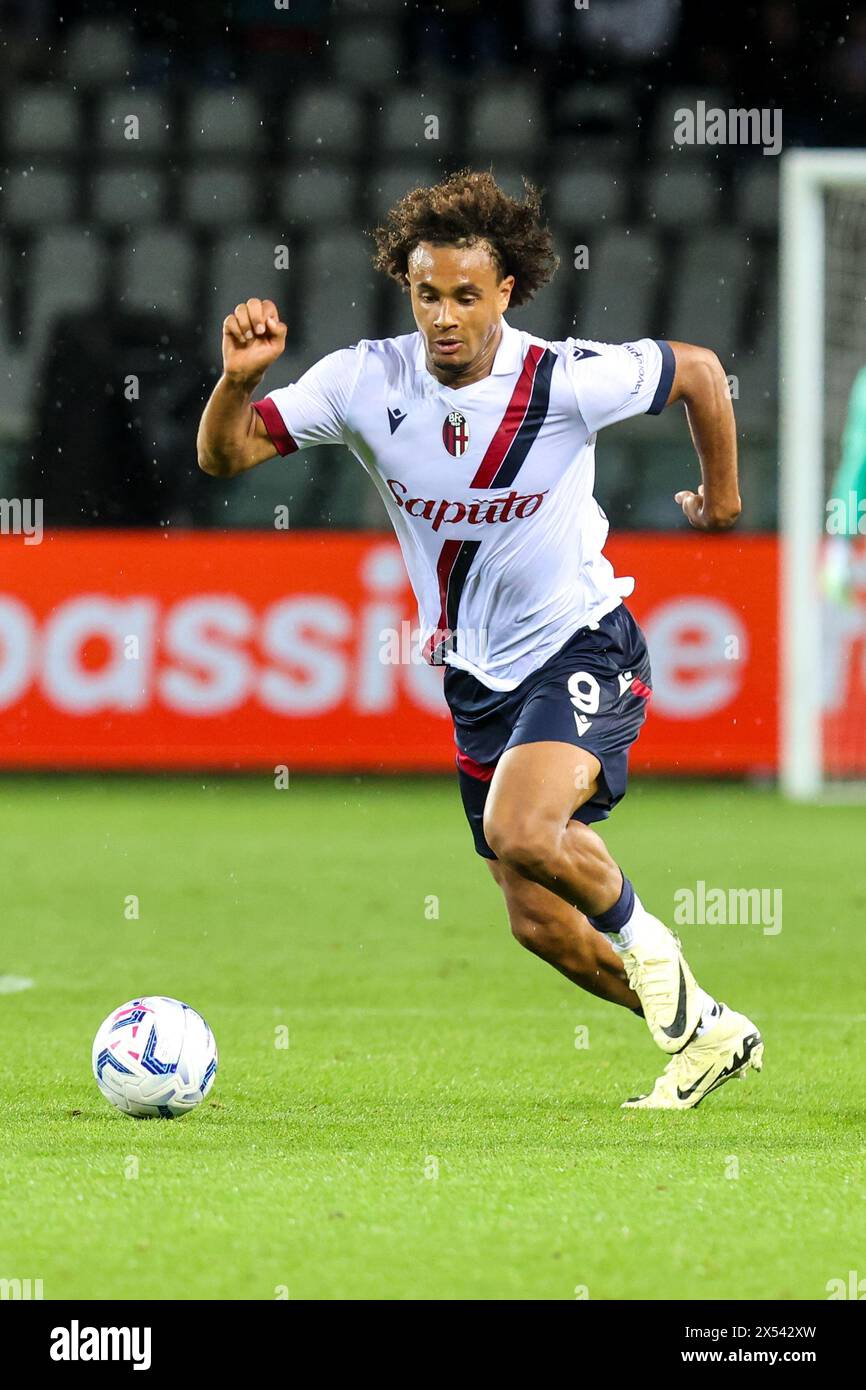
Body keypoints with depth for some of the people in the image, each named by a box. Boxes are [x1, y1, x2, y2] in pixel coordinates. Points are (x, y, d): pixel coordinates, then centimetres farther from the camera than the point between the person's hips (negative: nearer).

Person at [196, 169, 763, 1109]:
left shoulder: (569, 380, -19)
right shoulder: (368, 380, -12)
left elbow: (699, 372, -1)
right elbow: (224, 455, -9)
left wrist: (722, 494, 13)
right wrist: (238, 379, -29)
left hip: (581, 649, -5)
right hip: (477, 674, 5)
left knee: (519, 831, -31)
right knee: (540, 923, 8)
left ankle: (642, 938, 0)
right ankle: (706, 1033, 30)